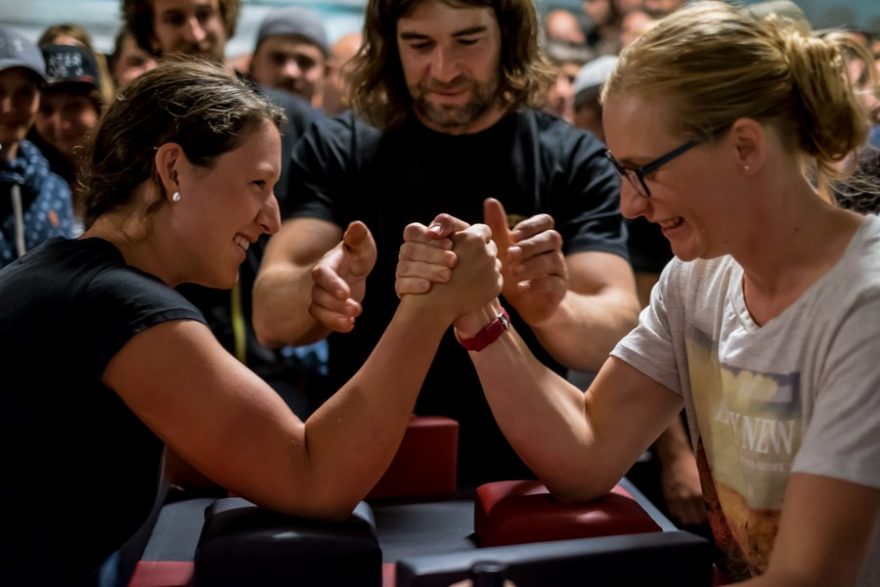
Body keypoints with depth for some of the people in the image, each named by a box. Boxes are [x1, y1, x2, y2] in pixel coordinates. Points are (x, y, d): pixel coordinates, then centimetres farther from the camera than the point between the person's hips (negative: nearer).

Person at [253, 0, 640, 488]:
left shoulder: (574, 160, 1)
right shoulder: (335, 149, 3)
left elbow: (620, 332, -11)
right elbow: (270, 318, -8)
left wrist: (552, 311, -32)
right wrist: (316, 289, -30)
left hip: (521, 484, 1)